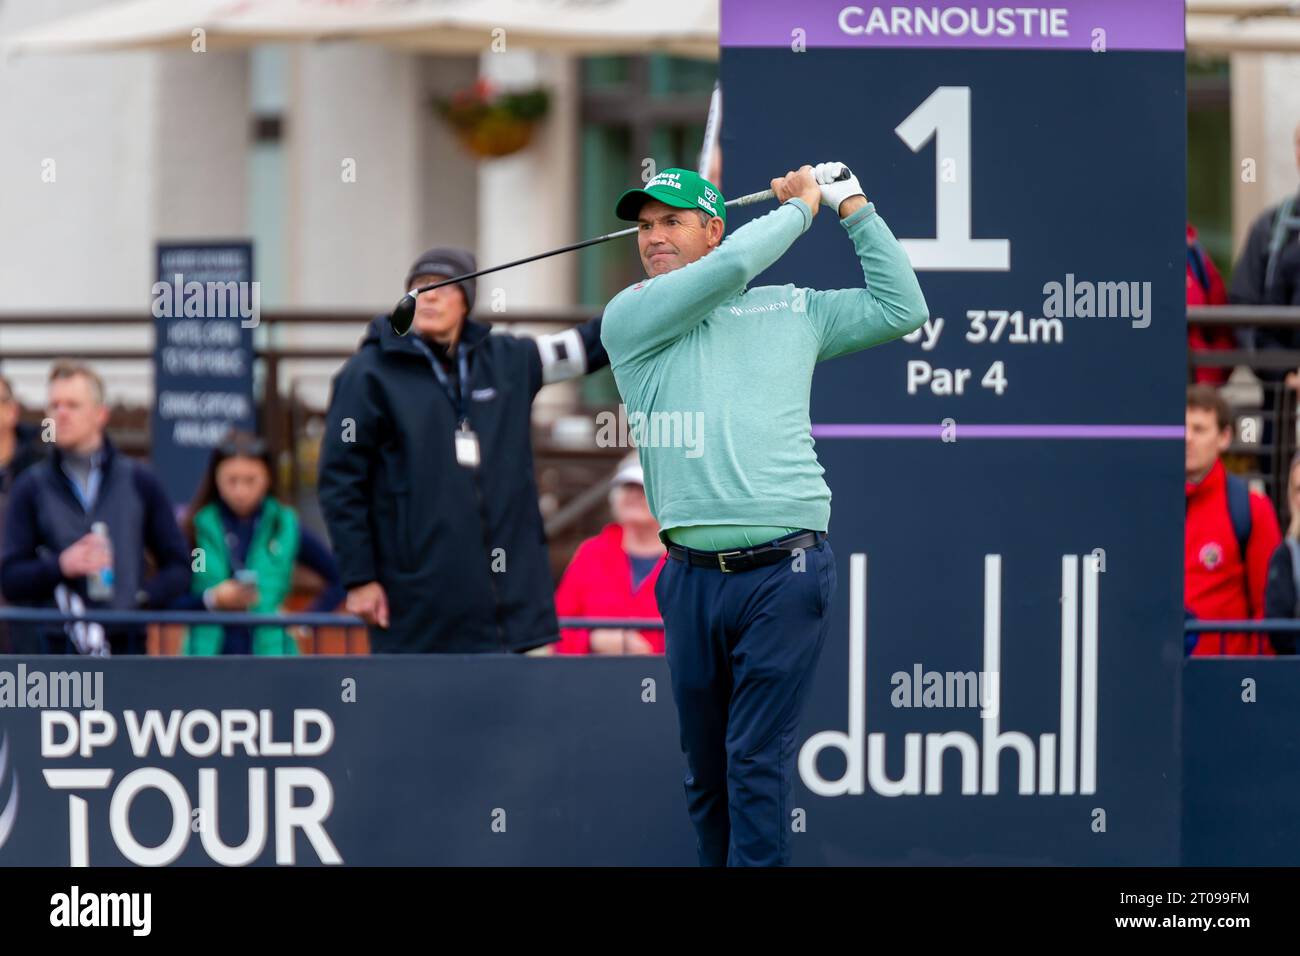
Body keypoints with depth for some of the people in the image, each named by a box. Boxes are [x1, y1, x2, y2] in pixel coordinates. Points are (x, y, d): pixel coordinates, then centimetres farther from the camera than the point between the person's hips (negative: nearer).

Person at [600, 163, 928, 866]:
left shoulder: (792, 309, 15)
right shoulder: (629, 318, 9)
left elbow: (901, 308, 19)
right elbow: (730, 266, -5)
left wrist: (852, 207, 17)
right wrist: (800, 207, 8)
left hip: (785, 569, -1)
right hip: (692, 575, 1)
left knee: (757, 762, -9)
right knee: (704, 770, 7)